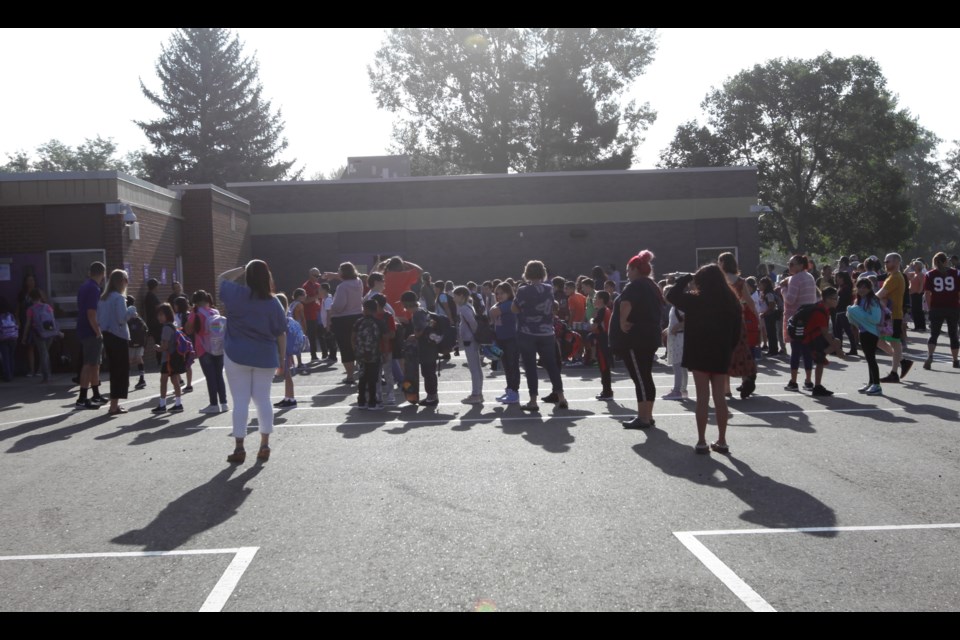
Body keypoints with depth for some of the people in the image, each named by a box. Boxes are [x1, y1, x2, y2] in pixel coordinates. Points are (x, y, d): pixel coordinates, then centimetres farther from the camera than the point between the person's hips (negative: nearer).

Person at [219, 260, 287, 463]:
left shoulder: (237, 294, -8)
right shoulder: (274, 303, -3)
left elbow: (221, 279, 13)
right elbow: (281, 334, 1)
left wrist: (241, 270, 11)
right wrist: (282, 358, 10)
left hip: (237, 355, -2)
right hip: (265, 357, 2)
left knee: (241, 401, 1)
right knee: (263, 399, 10)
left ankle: (239, 448, 4)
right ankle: (264, 446, 13)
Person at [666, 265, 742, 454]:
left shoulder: (697, 300, -11)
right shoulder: (731, 302, 3)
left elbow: (672, 296, -3)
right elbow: (737, 331, 7)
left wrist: (684, 279, 4)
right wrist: (729, 350, 15)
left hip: (700, 354, -4)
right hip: (721, 355, 4)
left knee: (702, 397, -1)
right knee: (720, 397, 9)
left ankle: (702, 441, 1)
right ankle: (722, 441, 13)